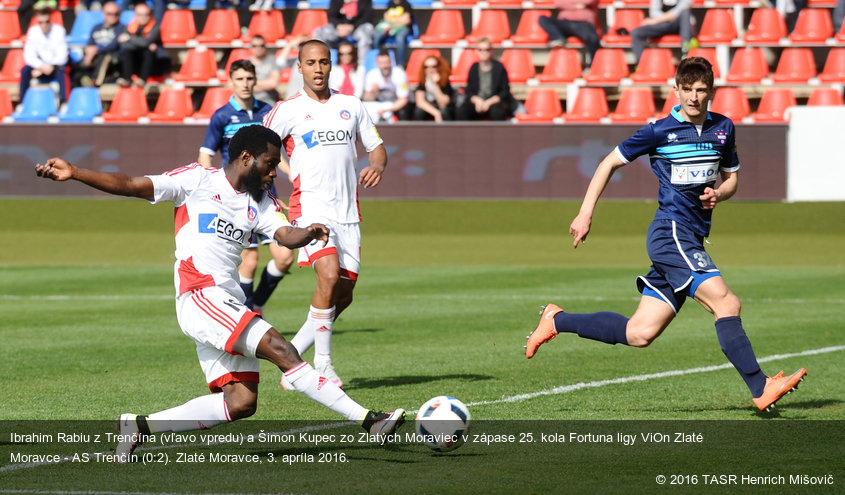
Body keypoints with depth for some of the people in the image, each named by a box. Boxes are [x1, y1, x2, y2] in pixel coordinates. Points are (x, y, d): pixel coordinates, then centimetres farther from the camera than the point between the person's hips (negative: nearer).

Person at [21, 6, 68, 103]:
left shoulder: (59, 30, -14)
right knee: (25, 70, -25)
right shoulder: (33, 31, -8)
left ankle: (63, 101, -34)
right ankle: (22, 102, -18)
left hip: (56, 65, -2)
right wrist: (41, 66, -30)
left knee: (61, 69, -35)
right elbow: (29, 56, -11)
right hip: (40, 64, 2)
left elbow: (62, 56, -18)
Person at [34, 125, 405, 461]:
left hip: (228, 308, 8)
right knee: (283, 351, -19)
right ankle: (367, 420, -23)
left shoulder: (260, 202, 19)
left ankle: (141, 427, 5)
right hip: (201, 298, -8)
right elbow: (131, 186, 1)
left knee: (241, 401, -2)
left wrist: (307, 234, -22)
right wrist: (74, 173, -8)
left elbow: (284, 234, 2)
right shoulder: (199, 180, 2)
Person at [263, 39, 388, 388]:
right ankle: (323, 365, -14)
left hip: (347, 211, 5)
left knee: (343, 294, 3)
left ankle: (292, 352, 21)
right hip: (310, 206, -5)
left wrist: (377, 167, -4)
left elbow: (376, 146, 18)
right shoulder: (287, 110, 0)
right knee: (329, 277, -25)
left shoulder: (352, 107, 12)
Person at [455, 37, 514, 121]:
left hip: (495, 101, -3)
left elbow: (505, 92, -2)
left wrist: (489, 102, -16)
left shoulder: (499, 67, -1)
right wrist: (477, 100, -13)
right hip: (477, 101, 3)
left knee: (497, 111, -38)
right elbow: (469, 92, 10)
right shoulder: (474, 68, 8)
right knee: (460, 112, -27)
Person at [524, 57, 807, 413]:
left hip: (692, 241, 7)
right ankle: (760, 388, -21)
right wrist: (585, 213, 2)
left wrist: (719, 194, -1)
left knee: (640, 334, 5)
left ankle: (557, 321, 21)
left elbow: (731, 178, 23)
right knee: (725, 302, -21)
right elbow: (610, 162, 6)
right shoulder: (661, 131, -4)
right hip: (671, 232, -7)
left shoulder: (723, 128, 12)